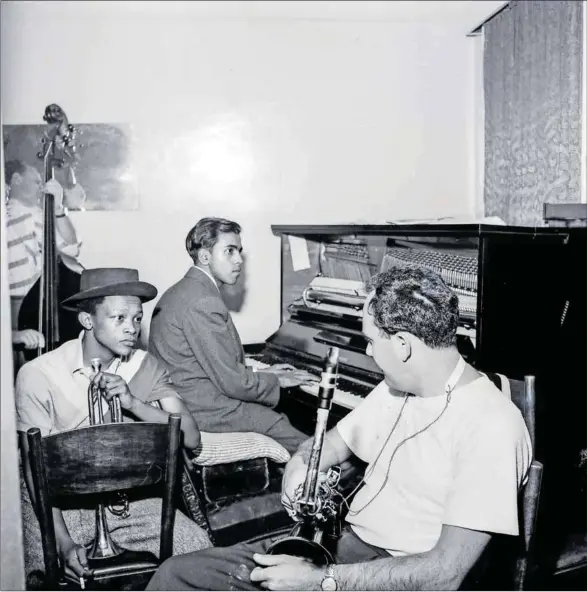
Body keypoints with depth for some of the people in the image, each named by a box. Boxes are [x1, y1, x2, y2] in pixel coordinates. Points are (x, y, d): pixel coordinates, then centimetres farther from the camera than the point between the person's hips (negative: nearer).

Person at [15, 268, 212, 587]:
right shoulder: (38, 375, -15)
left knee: (198, 548, -10)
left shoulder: (145, 367, -5)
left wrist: (133, 402, -27)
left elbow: (190, 437, -13)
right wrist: (63, 541, -21)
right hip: (58, 499, -3)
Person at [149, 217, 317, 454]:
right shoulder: (204, 303, -21)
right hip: (205, 410, -11)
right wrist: (277, 380, -4)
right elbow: (234, 383, -20)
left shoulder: (182, 291, 13)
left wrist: (259, 373, 12)